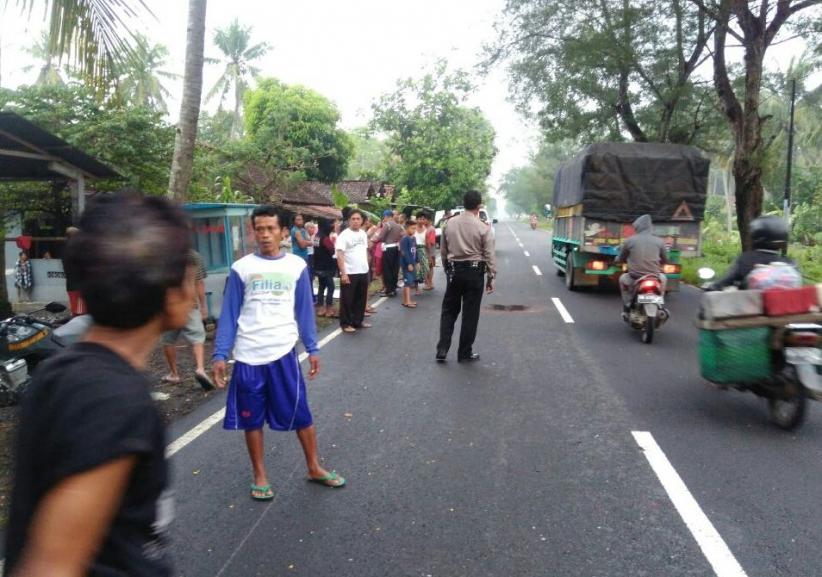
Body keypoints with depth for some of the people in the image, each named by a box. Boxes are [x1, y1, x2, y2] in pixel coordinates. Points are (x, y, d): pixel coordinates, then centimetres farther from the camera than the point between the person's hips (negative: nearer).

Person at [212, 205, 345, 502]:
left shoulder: (297, 266, 3)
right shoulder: (241, 268, 1)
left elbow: (304, 310, 8)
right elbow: (229, 314, 2)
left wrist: (312, 349, 7)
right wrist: (220, 355, -2)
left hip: (283, 352, 0)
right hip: (248, 356, 0)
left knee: (301, 414, 6)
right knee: (252, 419, 10)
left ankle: (314, 468, 25)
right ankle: (260, 475, 28)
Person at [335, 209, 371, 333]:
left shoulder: (363, 233, 10)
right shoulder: (344, 235, -11)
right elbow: (339, 255, -15)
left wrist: (366, 266, 14)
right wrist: (343, 273, -20)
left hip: (363, 272, 7)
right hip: (349, 273, -7)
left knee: (361, 299, 14)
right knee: (347, 300, 1)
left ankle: (358, 321, 26)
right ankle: (346, 323, 11)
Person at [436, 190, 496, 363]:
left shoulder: (449, 223, 3)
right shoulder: (483, 227, -8)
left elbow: (443, 250, 9)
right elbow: (489, 255, -7)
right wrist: (491, 277, 0)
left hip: (454, 270, 3)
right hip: (474, 272, -3)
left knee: (449, 311, 13)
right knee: (470, 314, 6)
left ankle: (442, 349, 7)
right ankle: (464, 353, 15)